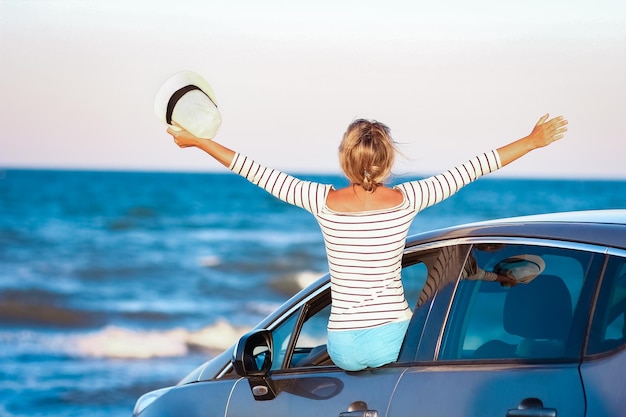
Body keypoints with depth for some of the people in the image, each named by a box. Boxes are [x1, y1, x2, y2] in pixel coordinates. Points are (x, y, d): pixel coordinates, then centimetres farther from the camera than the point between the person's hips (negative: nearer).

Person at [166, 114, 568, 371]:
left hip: (345, 346, 2)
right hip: (395, 338, -1)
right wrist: (532, 141, 6)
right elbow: (473, 168, -3)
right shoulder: (406, 200, -11)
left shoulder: (325, 202, -12)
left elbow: (256, 171, -5)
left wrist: (195, 140, 4)